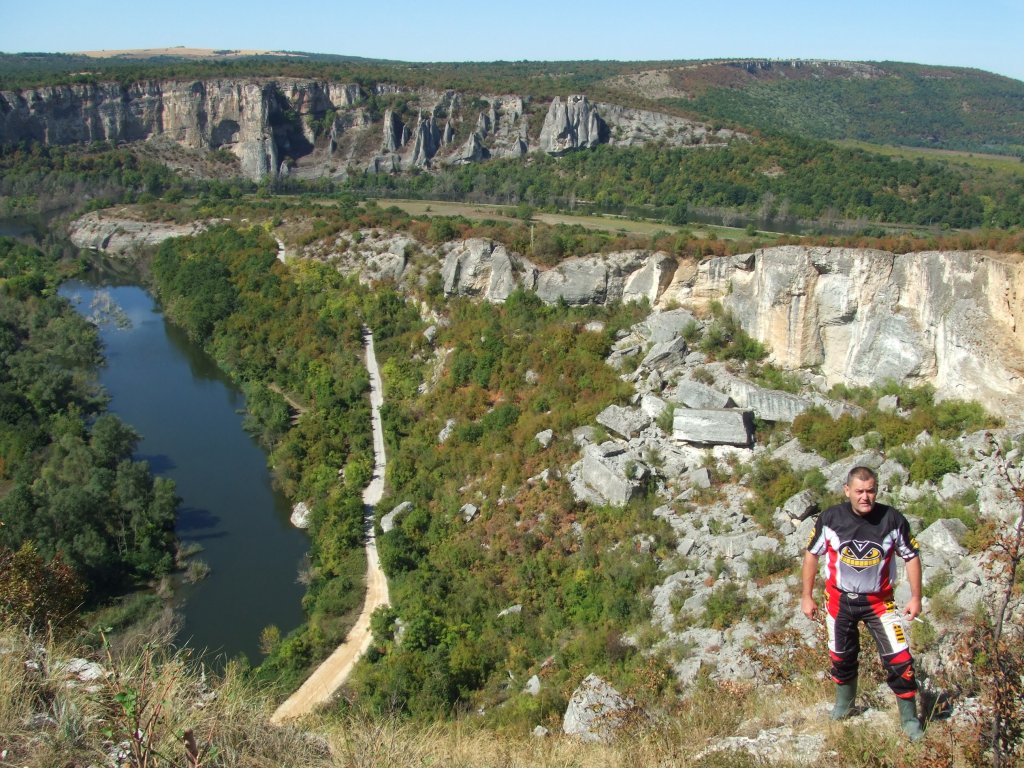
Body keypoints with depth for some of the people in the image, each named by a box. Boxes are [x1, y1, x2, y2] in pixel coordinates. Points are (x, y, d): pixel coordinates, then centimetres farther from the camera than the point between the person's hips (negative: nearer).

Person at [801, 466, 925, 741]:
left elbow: (911, 556, 0)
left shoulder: (892, 519, -14)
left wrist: (916, 596, -2)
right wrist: (807, 596, 1)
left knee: (900, 659, -8)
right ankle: (843, 704, 44)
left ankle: (909, 718, 12)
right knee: (841, 657, 17)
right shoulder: (831, 518, -13)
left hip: (879, 601, -1)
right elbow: (812, 553, -1)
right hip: (840, 599, 1)